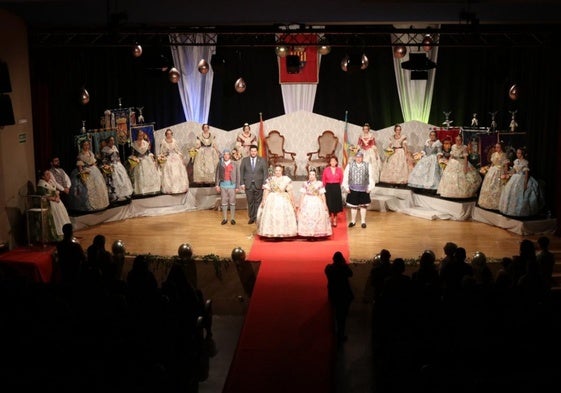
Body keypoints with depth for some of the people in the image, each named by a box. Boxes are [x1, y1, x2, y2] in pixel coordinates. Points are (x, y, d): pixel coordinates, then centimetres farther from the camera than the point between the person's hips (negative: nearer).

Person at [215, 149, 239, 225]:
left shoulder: (234, 164, 1)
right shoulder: (220, 164, 4)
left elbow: (237, 175, 1)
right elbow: (217, 175, 6)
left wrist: (237, 186, -2)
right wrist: (217, 185, 1)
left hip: (232, 185, -1)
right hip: (223, 185, 2)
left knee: (232, 202, 2)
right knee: (223, 202, 6)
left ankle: (232, 219, 9)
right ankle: (224, 218, 12)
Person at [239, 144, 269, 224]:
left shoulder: (262, 160, 1)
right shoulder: (244, 160, 5)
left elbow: (265, 172, 0)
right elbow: (241, 172, 5)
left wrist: (264, 183, -8)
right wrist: (242, 183, -2)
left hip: (259, 184, -1)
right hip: (248, 185, 1)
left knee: (258, 202, 1)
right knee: (250, 202, 6)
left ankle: (257, 217, 8)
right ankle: (251, 217, 16)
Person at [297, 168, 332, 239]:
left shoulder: (320, 183, 1)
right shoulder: (305, 184, 3)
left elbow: (322, 195, 3)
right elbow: (302, 195, 3)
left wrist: (325, 204, 1)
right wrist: (300, 204, 0)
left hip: (317, 202, 0)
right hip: (307, 203, 1)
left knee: (317, 218, -2)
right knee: (306, 219, -2)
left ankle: (317, 233, 5)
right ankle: (308, 233, 3)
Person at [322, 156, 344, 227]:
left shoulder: (339, 169, -2)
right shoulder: (326, 170, -4)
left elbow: (341, 179, 9)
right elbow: (323, 180, 6)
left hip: (337, 188, 1)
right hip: (328, 188, -1)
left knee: (336, 204, 6)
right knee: (329, 204, 0)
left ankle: (335, 220, 17)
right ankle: (330, 220, 10)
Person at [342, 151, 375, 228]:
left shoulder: (367, 166, -3)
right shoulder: (350, 165, -2)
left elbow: (371, 177, 0)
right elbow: (345, 177, 1)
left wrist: (370, 187, -3)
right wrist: (346, 187, -1)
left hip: (363, 190, 0)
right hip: (353, 189, 0)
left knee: (363, 206, 9)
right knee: (353, 206, 9)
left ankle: (363, 221, 23)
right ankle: (353, 221, 24)